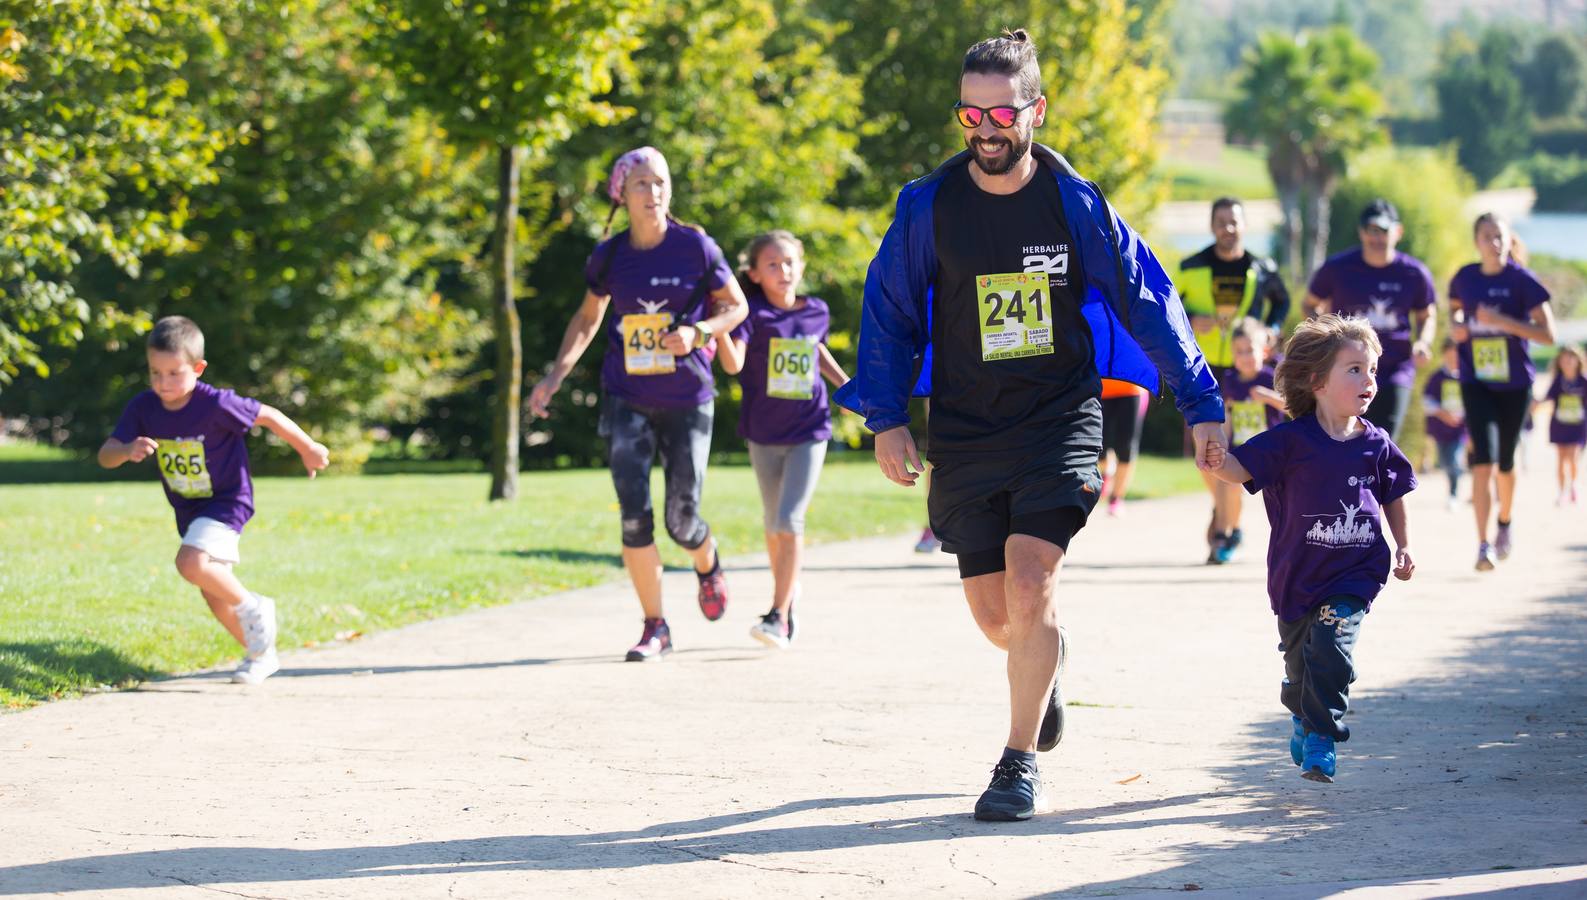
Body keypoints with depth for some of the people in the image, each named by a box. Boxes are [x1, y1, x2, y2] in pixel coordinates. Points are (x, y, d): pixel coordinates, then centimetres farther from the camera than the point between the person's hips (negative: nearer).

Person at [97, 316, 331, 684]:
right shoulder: (143, 408, -11)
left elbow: (268, 415, -13)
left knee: (191, 563, -30)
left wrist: (308, 449, -2)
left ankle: (252, 607, -7)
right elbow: (105, 456, -14)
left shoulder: (216, 404, -25)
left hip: (226, 502, -7)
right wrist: (128, 450, -37)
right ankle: (261, 655, 33)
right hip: (188, 512, 7)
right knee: (213, 594, 14)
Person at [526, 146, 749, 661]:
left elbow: (736, 307, 3)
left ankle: (709, 567, 37)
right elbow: (588, 318, 15)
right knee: (635, 516, -9)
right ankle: (655, 628, 4)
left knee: (680, 521, -1)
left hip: (688, 401, -1)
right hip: (627, 401, 2)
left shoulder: (696, 247, -7)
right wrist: (555, 376, 6)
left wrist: (698, 331, -16)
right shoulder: (609, 256, 0)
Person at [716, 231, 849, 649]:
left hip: (809, 432, 0)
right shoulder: (755, 314, -9)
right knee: (774, 524, 13)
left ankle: (779, 615, -13)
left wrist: (845, 385, 17)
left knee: (789, 520, -13)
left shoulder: (817, 312, 1)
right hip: (764, 433, 0)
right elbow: (734, 363, -25)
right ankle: (787, 590, 37)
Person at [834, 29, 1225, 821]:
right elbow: (888, 311, 6)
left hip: (1059, 424, -2)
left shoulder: (1076, 204, -6)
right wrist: (886, 417, -2)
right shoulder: (927, 207, -4)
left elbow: (1146, 301, 2)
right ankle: (1044, 659, 44)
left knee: (1029, 583, -19)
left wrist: (1201, 404, 3)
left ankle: (1020, 763, -5)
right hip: (965, 436, 2)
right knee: (993, 613, 6)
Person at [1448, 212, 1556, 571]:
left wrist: (1503, 321, -25)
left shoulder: (1522, 280, -10)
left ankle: (1505, 524, 42)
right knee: (1483, 460, -14)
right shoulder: (1464, 278, -1)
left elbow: (1548, 334, -13)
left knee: (1505, 462, 13)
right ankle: (1484, 545, -15)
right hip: (1476, 383, 1)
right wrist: (1455, 325, -2)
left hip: (1515, 383, -1)